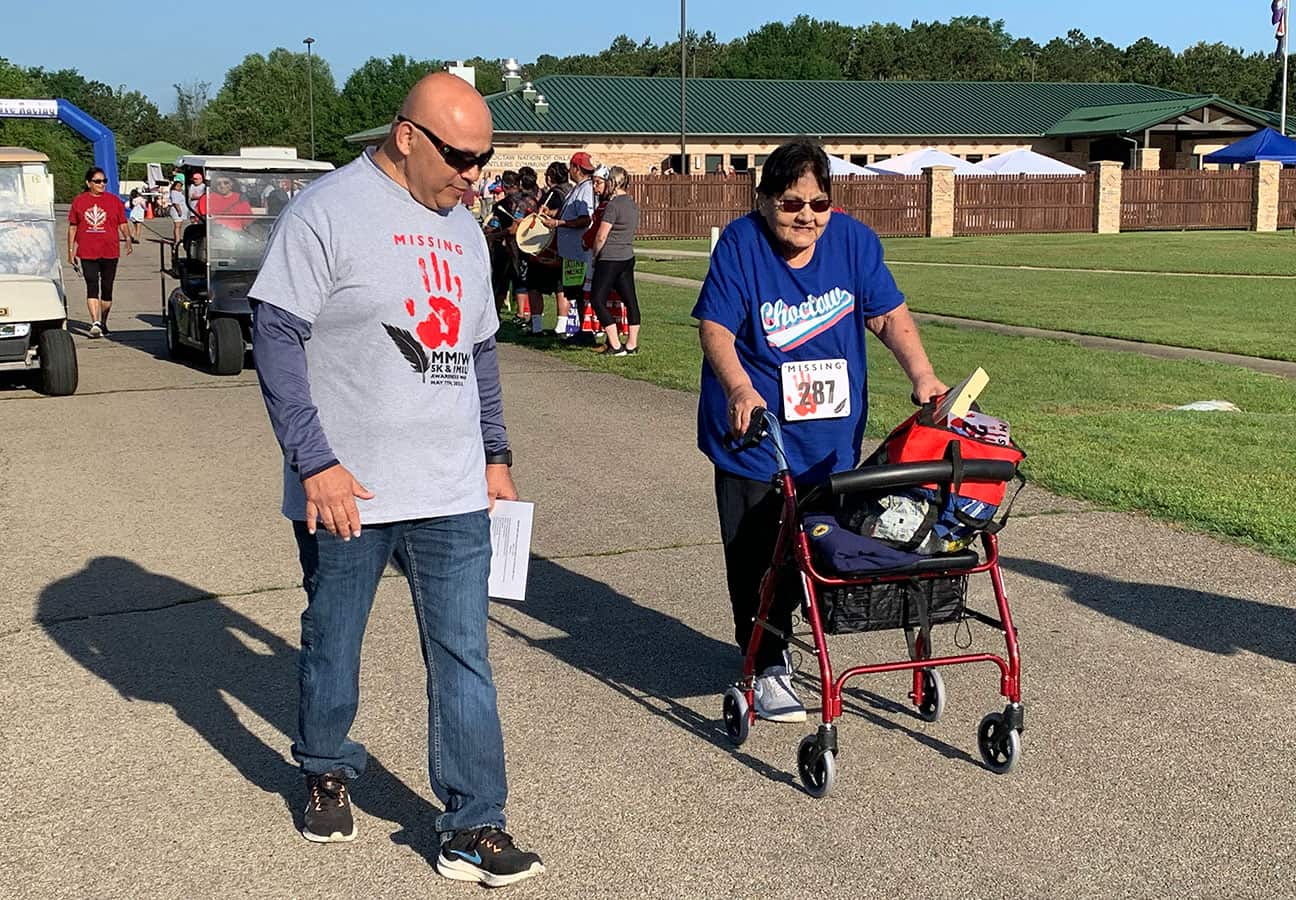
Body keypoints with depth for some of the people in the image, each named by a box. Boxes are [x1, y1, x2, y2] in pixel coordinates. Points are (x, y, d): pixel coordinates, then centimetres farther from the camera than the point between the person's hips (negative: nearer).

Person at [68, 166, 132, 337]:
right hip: (87, 253, -1)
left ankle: (103, 322, 23)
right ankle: (95, 323, -17)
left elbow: (123, 224, 7)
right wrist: (71, 250, 7)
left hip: (110, 253, 1)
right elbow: (72, 227, 10)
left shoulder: (114, 201, 6)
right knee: (92, 288, -11)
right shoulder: (79, 201, 5)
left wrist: (128, 240, -10)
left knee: (107, 289, 9)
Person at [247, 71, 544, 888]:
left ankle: (474, 829, 9)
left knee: (464, 659, 2)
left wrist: (495, 455, 18)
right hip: (346, 491, -5)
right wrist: (315, 461, -17)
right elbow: (277, 339, -13)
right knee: (333, 645, 13)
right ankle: (327, 774, 37)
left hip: (452, 492, 5)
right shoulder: (329, 213, -9)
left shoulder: (462, 229, 13)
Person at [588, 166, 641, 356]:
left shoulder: (613, 205, -17)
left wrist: (595, 255, 0)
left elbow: (601, 236, -18)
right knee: (630, 300, 11)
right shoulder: (633, 205, 10)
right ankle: (632, 345, 15)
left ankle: (615, 346, -6)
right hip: (628, 257, 9)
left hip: (610, 259, -9)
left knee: (598, 299, -2)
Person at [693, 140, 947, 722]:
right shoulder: (740, 242, -12)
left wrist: (921, 374, -13)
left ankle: (774, 630, 37)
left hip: (832, 438, 4)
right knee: (756, 555, -1)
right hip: (754, 432, -3)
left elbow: (888, 313, 2)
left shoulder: (854, 240, -2)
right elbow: (715, 326, -16)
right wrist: (740, 388, -33)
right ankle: (767, 667, 12)